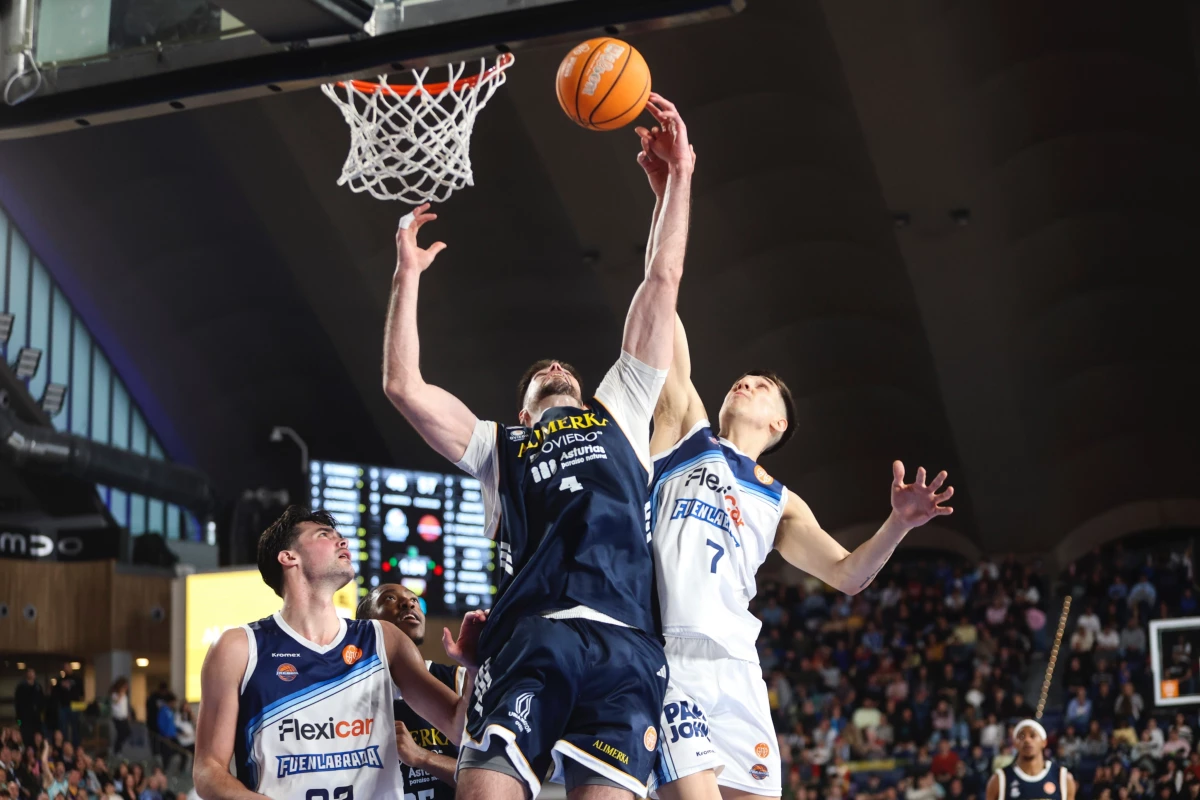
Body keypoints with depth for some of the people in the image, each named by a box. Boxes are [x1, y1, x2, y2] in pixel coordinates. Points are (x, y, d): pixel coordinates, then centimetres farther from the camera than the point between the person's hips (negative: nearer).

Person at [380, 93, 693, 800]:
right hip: (528, 639, 0)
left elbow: (663, 283, 27)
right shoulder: (497, 446, 31)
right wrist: (408, 277, 19)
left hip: (625, 643, 0)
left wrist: (678, 178, 23)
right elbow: (404, 387, 17)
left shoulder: (619, 412, 32)